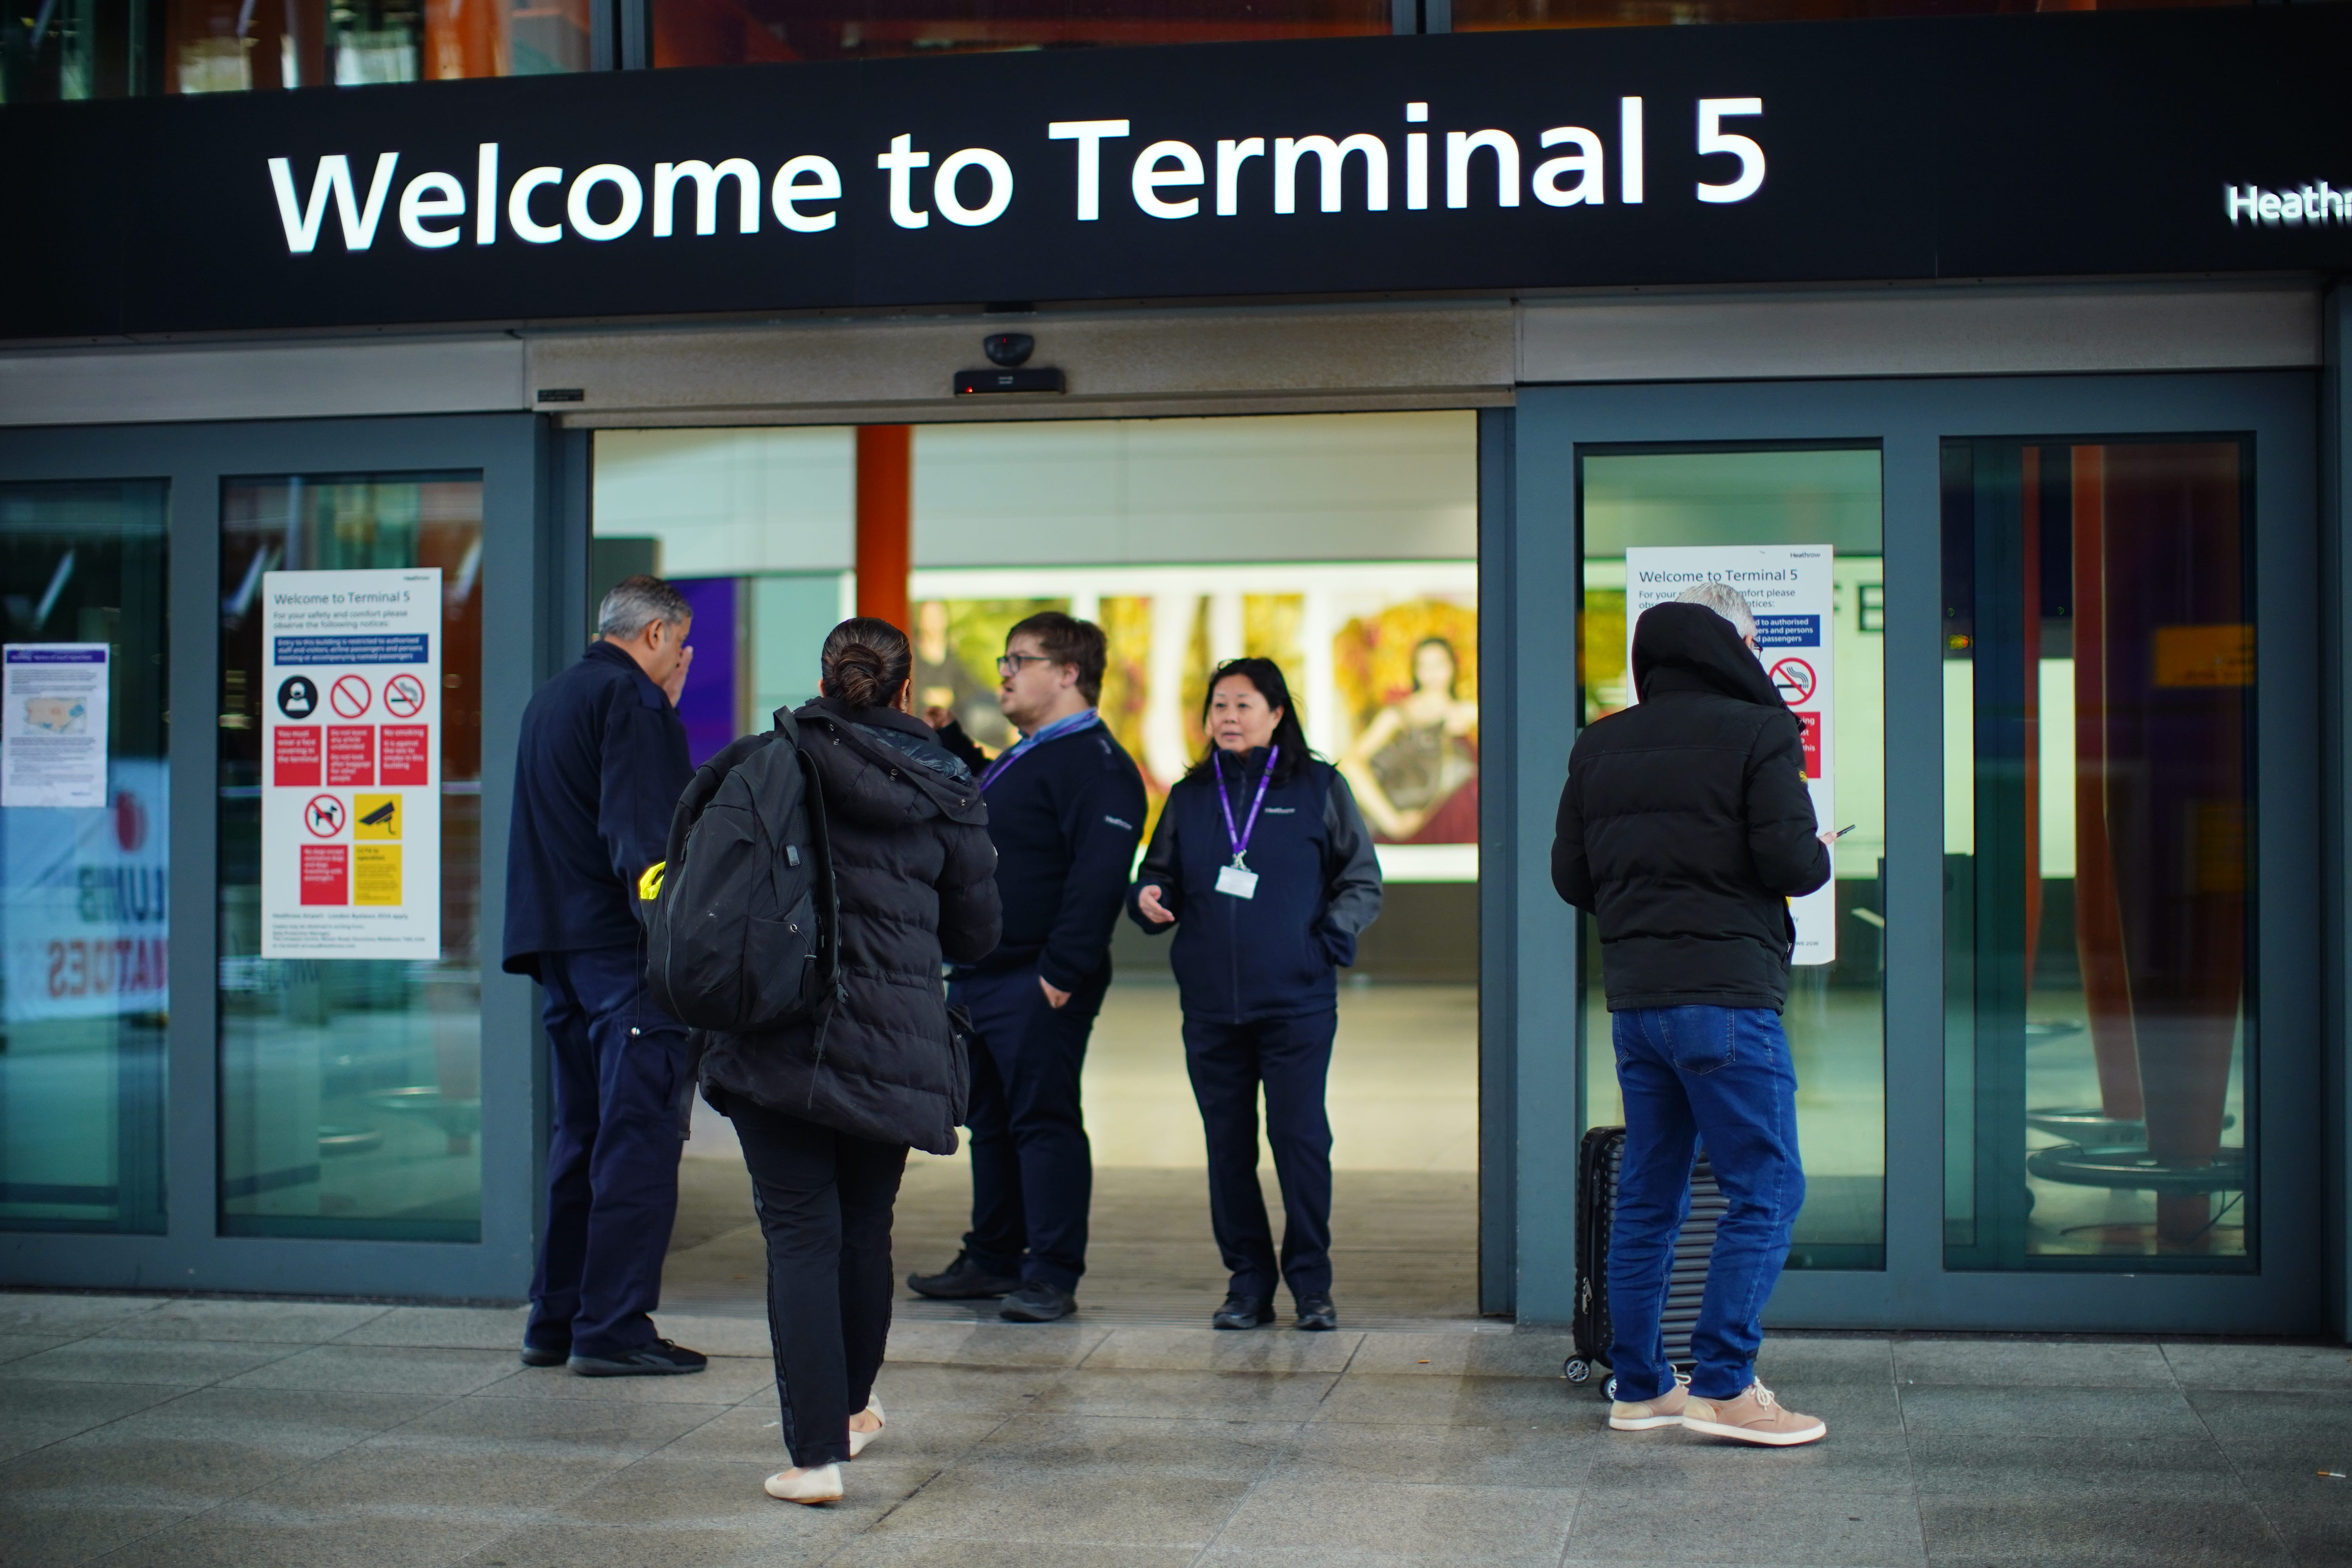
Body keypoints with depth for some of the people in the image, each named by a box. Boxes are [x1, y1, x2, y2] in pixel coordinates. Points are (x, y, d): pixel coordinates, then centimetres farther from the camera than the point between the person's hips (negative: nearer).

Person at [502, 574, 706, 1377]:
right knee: (639, 1135, -6)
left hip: (561, 949, 9)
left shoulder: (552, 699, 18)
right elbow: (644, 833, -19)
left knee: (581, 1133, 15)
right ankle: (614, 1326, -6)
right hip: (623, 950, -9)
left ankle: (555, 1319, 18)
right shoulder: (631, 699, -10)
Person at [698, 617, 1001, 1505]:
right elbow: (974, 935, 10)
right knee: (865, 1230, 17)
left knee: (801, 1236, -2)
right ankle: (850, 1413, 36)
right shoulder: (947, 795, 3)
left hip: (775, 1033, -1)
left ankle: (816, 1451, -9)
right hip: (892, 1046, 2)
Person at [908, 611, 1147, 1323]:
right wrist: (951, 741, 26)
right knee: (990, 1122, 17)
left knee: (1043, 1121, -5)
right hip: (979, 977, 10)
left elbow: (1098, 876, -24)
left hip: (1038, 987, -10)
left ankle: (1053, 1277, 0)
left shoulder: (1095, 764, -15)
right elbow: (985, 802, 38)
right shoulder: (1024, 757, 18)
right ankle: (992, 1260, 28)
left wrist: (1062, 971, -26)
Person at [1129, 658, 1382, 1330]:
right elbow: (1160, 878, 18)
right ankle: (1247, 1282, 15)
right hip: (1210, 1005, 3)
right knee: (1228, 1147, 6)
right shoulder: (1190, 796, 12)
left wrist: (1328, 941, -7)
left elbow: (1363, 882, 7)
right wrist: (1148, 899, -5)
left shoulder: (1319, 788, 3)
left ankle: (1311, 1283, 8)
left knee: (1300, 1138, -5)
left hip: (1297, 1004, -3)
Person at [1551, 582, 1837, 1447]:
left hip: (1633, 998, 7)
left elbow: (1570, 874, 10)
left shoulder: (1599, 745, 11)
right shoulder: (1755, 733, -7)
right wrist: (1821, 855, 8)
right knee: (1766, 1189, -1)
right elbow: (1790, 863, -14)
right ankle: (1722, 1384, -5)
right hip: (1725, 994, -7)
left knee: (1648, 1195, 12)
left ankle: (1639, 1386, 16)